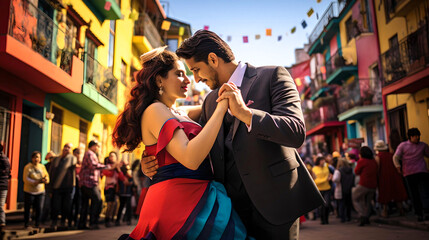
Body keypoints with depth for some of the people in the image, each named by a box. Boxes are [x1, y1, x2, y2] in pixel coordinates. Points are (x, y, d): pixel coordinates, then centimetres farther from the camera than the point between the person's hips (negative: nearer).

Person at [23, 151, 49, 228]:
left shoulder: (42, 166, 7)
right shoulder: (28, 167, -6)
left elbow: (47, 176, 8)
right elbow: (25, 179, -14)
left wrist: (45, 179, -16)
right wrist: (36, 182, -23)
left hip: (40, 191, 3)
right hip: (29, 191, -3)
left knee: (39, 209, 1)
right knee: (27, 209, 5)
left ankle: (37, 224, 13)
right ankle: (26, 224, 19)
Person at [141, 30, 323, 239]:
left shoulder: (272, 76, -5)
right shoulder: (211, 101, 14)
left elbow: (296, 133, -16)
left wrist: (245, 113, -25)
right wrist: (155, 163, 0)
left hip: (271, 203, -5)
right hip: (231, 206, 5)